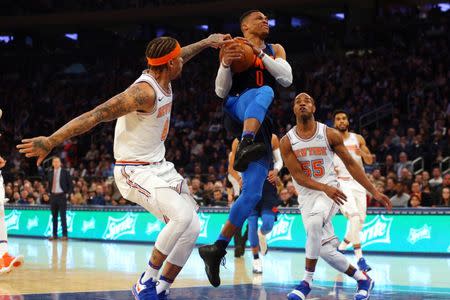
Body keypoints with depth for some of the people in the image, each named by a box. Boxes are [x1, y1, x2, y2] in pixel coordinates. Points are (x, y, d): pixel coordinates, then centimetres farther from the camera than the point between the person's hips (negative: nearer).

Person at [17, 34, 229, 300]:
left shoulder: (163, 79, 3)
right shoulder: (144, 92, -26)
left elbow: (176, 59, 29)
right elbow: (96, 115, -30)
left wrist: (206, 42, 37)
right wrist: (51, 141, -34)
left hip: (159, 166, 10)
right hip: (136, 172, -10)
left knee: (192, 228, 3)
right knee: (183, 216, -29)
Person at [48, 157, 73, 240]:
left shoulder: (65, 172, -2)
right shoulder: (51, 173, 12)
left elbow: (70, 184, 0)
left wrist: (67, 194, -7)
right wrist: (49, 192, 10)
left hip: (62, 196, -5)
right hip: (53, 196, 5)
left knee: (63, 216, -6)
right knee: (54, 216, 7)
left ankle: (64, 235, -3)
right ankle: (54, 235, 11)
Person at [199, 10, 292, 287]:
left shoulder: (275, 50, 22)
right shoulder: (233, 48, 12)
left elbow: (287, 79, 3)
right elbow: (221, 91, 4)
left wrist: (260, 53, -7)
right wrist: (225, 64, -15)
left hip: (262, 125, 4)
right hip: (236, 109, -4)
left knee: (252, 194, -6)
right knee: (264, 92, -39)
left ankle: (218, 249, 0)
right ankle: (246, 146, -60)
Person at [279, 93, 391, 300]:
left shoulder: (330, 135, -4)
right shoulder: (287, 141, -3)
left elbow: (350, 164, 3)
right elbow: (298, 176, -9)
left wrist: (374, 192, 0)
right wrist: (324, 188, -25)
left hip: (330, 192, -3)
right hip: (307, 195, 3)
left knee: (314, 223, -35)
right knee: (325, 250, -4)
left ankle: (307, 282, -26)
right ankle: (363, 279, 20)